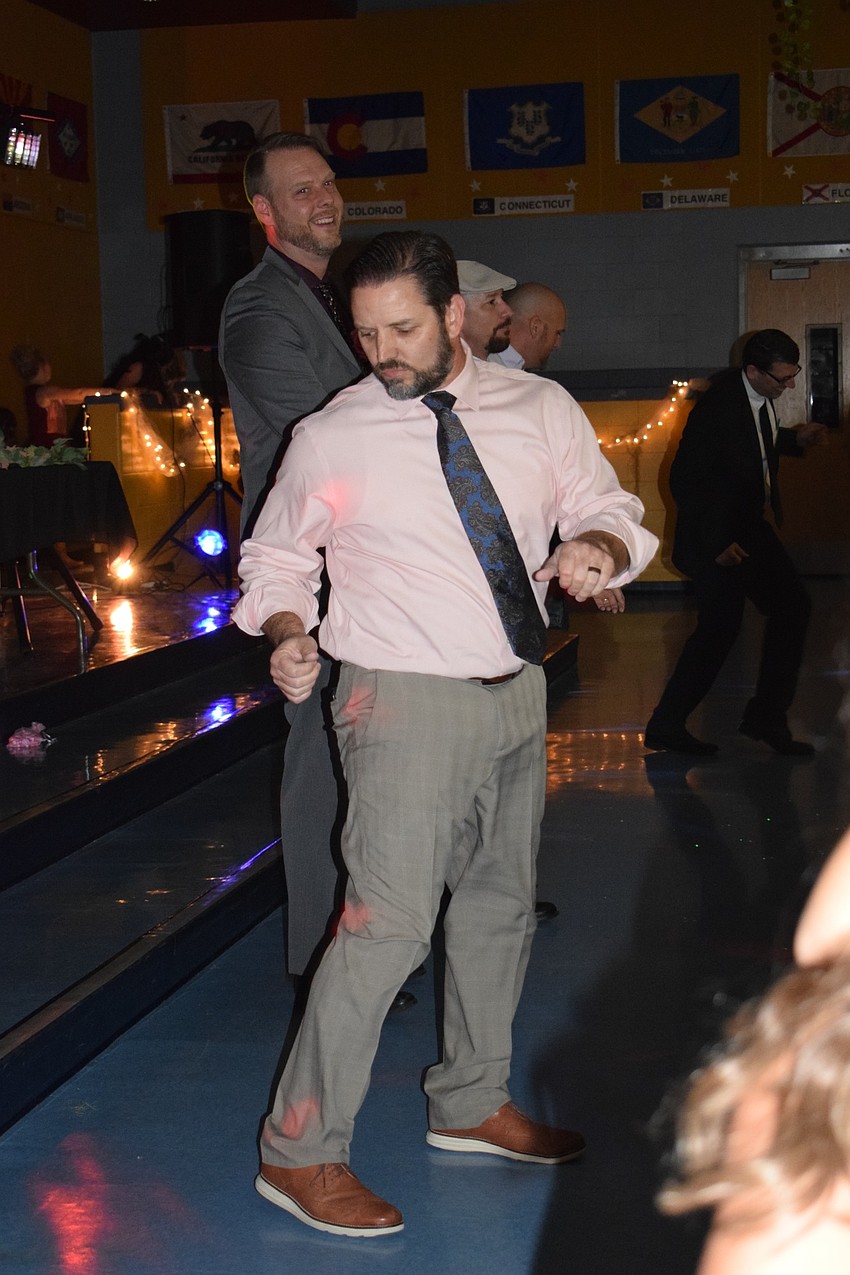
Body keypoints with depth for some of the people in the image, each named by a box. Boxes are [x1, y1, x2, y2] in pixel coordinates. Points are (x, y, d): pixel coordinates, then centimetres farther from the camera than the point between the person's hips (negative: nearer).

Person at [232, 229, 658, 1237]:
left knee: (502, 902, 17)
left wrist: (598, 545, -16)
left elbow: (611, 511, 8)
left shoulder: (541, 410, 2)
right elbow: (276, 559, 5)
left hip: (517, 693, 6)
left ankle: (471, 1104, 36)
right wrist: (289, 634, -15)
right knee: (389, 921, -14)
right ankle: (299, 1152, -3)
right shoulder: (329, 438, -6)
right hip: (406, 703, -5)